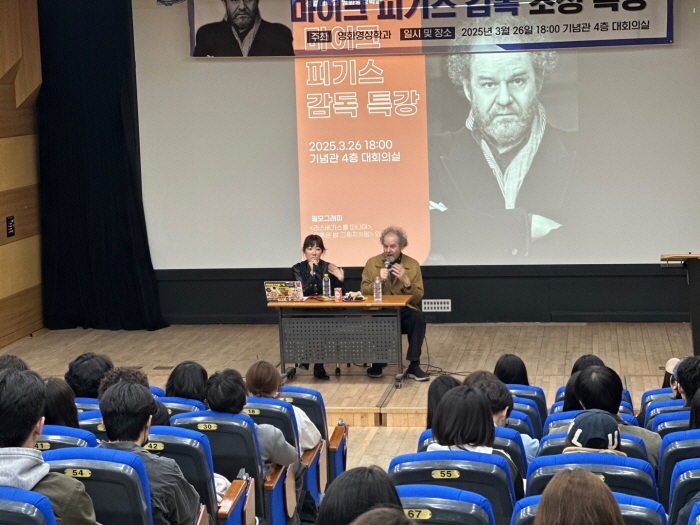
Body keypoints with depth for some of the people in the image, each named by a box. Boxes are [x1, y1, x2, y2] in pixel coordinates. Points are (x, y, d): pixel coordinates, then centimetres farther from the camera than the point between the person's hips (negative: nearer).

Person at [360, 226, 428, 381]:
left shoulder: (413, 265, 6)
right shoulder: (372, 263, 6)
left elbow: (417, 298, 3)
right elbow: (364, 292, 3)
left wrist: (406, 281, -14)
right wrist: (379, 281, -14)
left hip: (404, 311, 0)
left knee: (418, 317, -33)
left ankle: (414, 366, -19)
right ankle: (376, 364, -9)